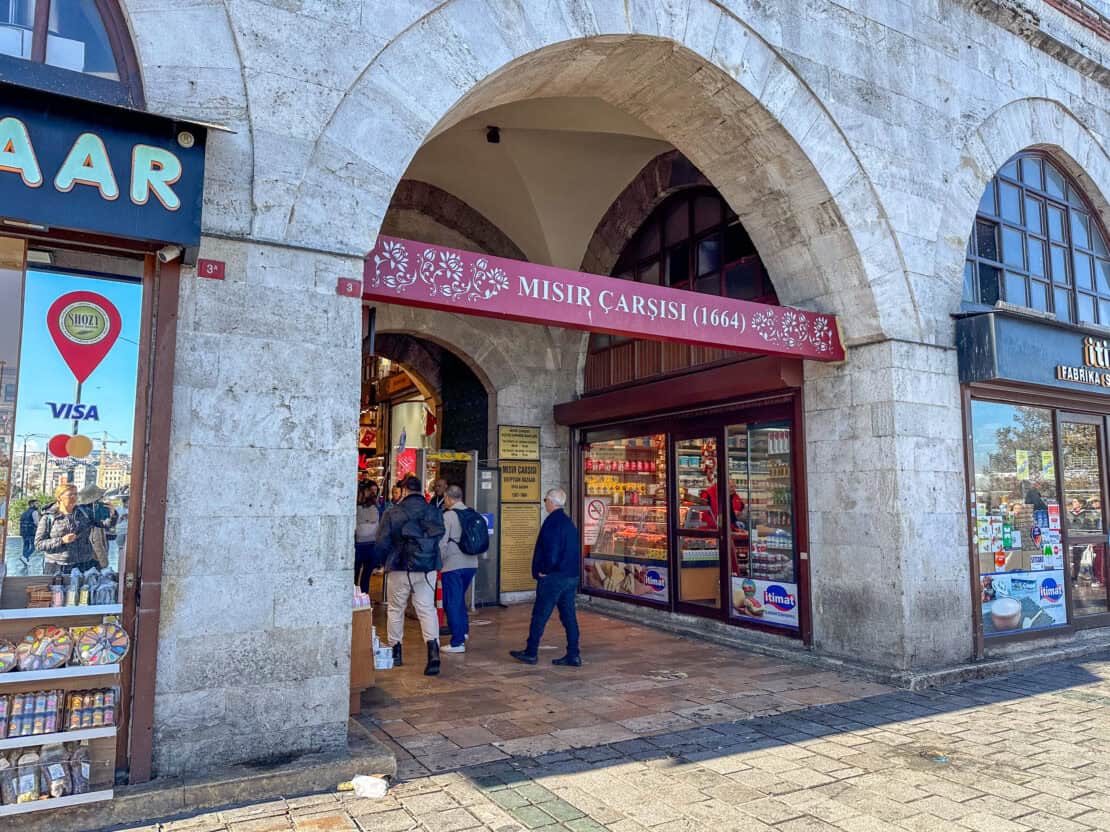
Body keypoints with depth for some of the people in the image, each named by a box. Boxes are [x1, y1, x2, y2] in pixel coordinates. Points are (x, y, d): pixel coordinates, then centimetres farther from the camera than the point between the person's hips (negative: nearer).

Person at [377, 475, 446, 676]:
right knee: (427, 608, 3)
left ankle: (395, 651, 25)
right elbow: (440, 538, 7)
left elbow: (382, 542, -4)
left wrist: (384, 562, 14)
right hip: (427, 569, 2)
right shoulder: (434, 512, -3)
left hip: (399, 569, -1)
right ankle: (433, 650, -13)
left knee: (396, 609, 15)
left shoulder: (392, 513, -9)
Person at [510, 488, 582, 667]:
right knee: (568, 615, 10)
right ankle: (573, 655, 12)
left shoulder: (552, 521, -16)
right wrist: (572, 568, 17)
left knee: (540, 615, 3)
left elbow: (551, 550, -23)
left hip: (553, 578, -9)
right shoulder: (569, 522, 13)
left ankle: (531, 652, 13)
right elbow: (575, 550, 18)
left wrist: (544, 570, -11)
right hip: (571, 576, 9)